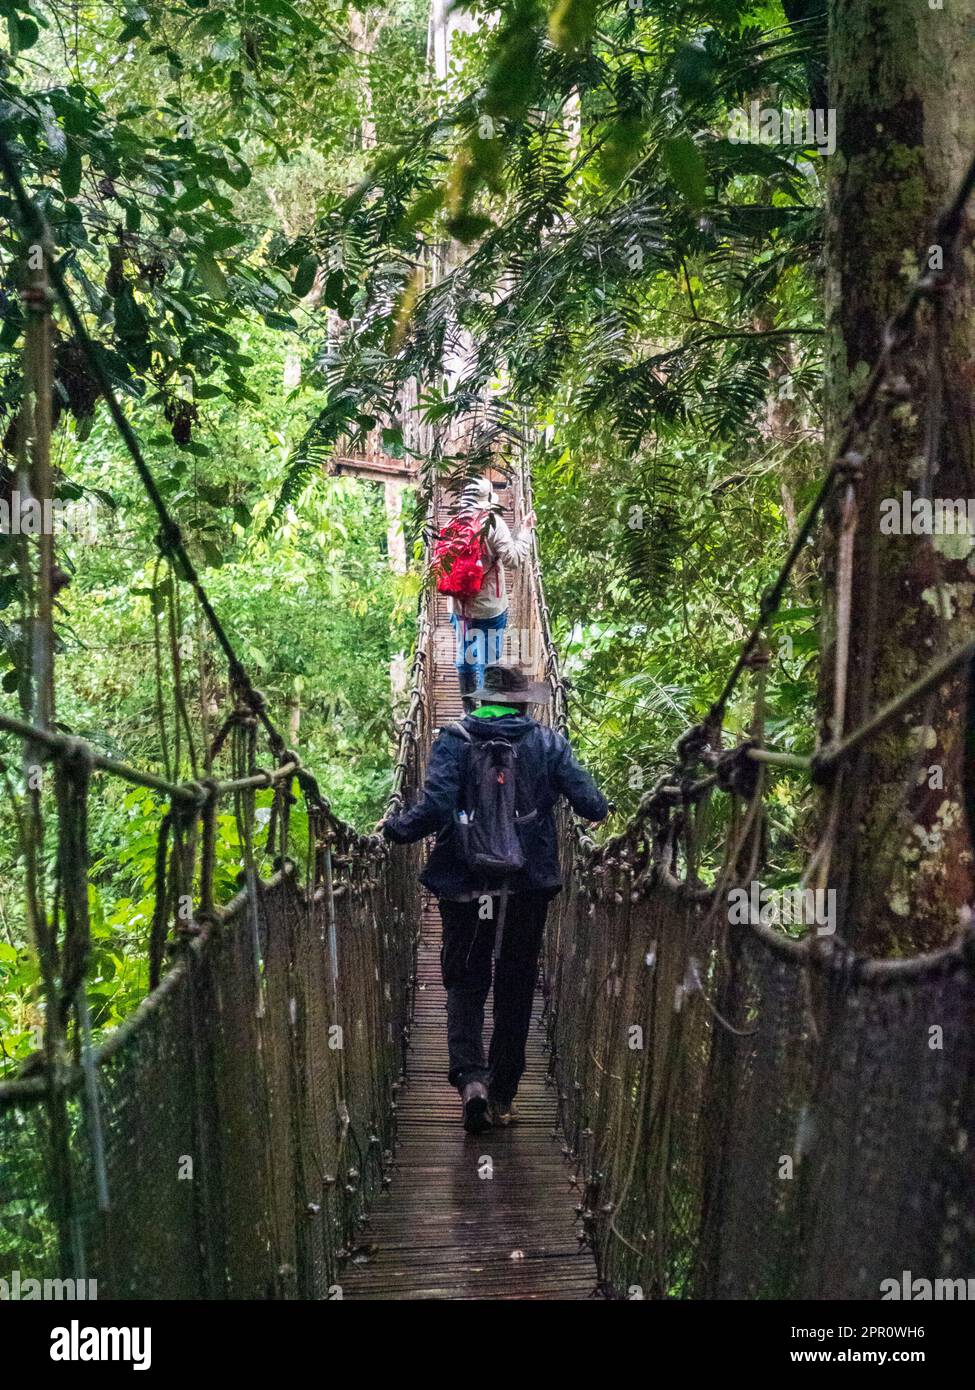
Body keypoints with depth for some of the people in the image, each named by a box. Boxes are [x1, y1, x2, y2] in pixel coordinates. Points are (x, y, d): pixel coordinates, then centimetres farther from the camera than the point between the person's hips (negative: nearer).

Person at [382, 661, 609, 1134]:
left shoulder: (453, 740, -5)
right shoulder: (548, 743, -1)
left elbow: (435, 807, -17)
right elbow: (591, 805, -7)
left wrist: (395, 829, -1)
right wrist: (604, 809, 16)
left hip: (464, 883, -1)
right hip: (529, 885, 1)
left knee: (465, 983, 11)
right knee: (515, 989, 13)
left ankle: (470, 1078, -11)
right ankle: (502, 1097, 17)